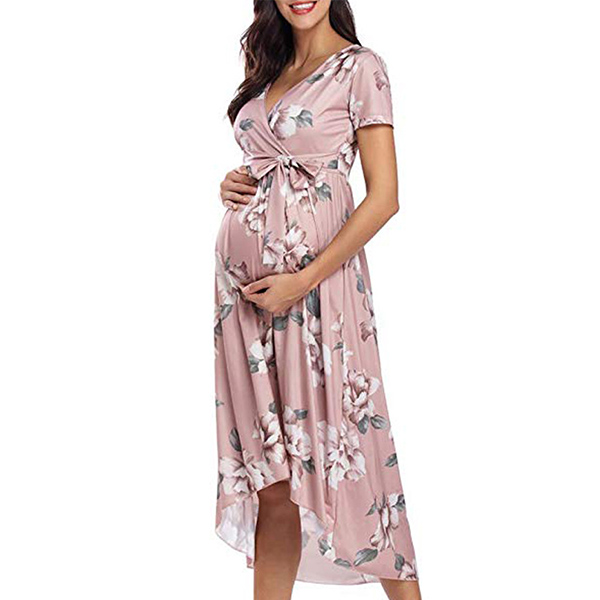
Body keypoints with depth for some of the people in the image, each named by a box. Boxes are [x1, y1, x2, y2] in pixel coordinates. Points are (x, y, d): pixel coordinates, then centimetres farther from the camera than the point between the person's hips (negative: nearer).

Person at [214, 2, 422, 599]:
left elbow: (384, 196, -9)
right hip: (244, 276, 6)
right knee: (272, 467, 6)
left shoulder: (359, 67, -3)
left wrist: (303, 281, -15)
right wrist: (232, 185, 3)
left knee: (326, 442, -4)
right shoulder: (271, 68, 17)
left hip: (314, 272, -6)